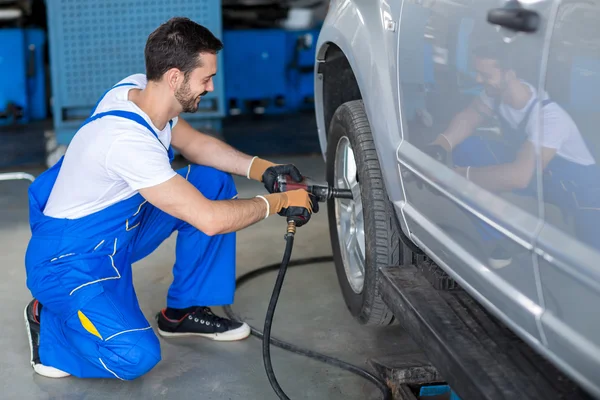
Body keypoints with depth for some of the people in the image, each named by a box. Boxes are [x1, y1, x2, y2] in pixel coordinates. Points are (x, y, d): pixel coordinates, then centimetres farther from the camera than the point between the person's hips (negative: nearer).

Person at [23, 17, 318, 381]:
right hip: (70, 262, -9)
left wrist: (261, 168, -5)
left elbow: (194, 142, 9)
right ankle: (48, 322, 4)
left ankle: (184, 311, 11)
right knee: (136, 356, -28)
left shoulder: (138, 89, -9)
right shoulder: (127, 138, -35)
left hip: (121, 226, 9)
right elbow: (209, 220, -33)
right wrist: (280, 202, -20)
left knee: (216, 181, -1)